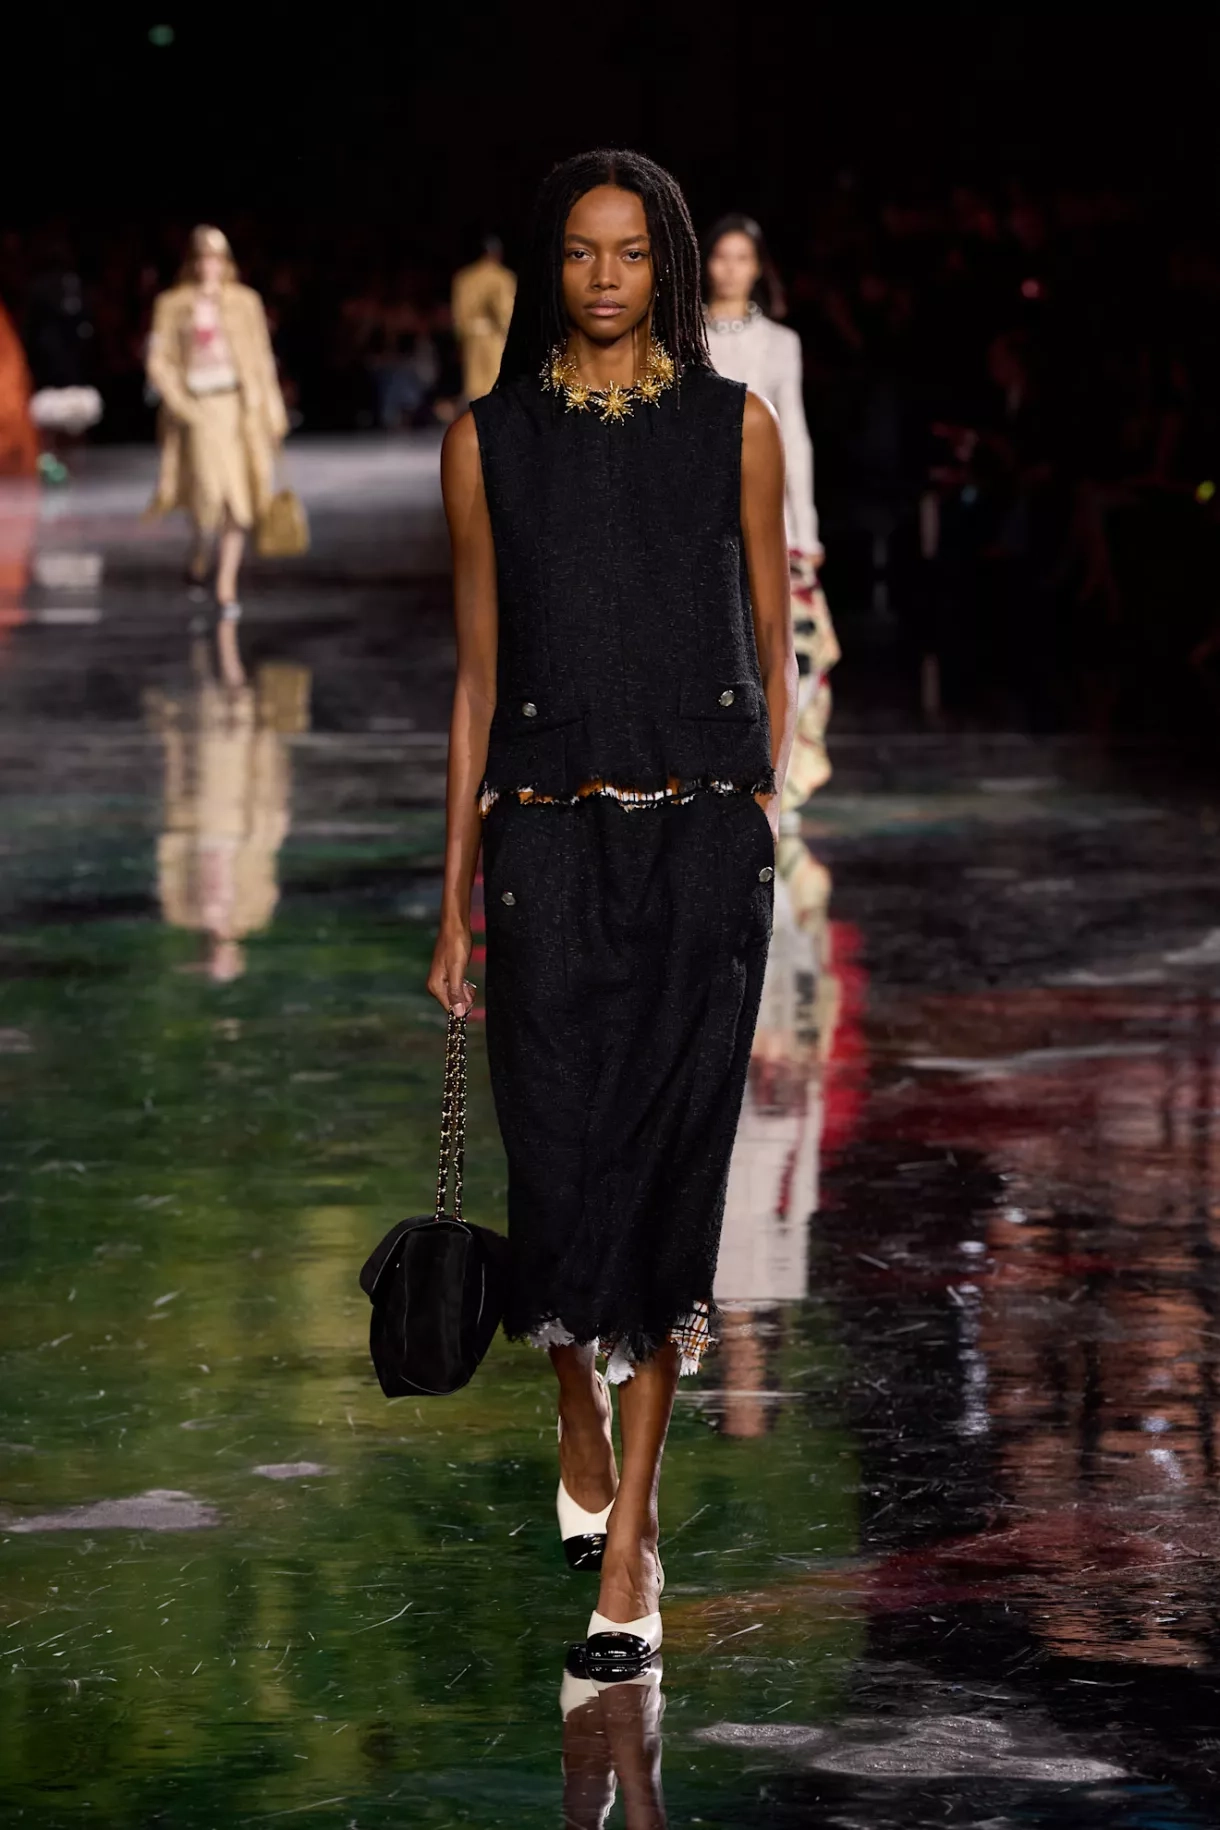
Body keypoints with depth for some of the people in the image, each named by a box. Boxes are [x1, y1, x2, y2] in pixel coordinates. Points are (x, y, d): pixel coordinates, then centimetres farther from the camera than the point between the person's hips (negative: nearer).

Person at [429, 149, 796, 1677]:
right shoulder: (491, 443, 6)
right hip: (548, 845, 0)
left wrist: (763, 819, 5)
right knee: (561, 1160, -2)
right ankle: (585, 1431, 29)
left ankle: (626, 1542, 0)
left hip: (702, 845, 0)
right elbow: (477, 675, 7)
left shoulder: (736, 430, 5)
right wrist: (454, 900, 5)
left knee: (668, 1167, -4)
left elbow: (771, 645, 10)